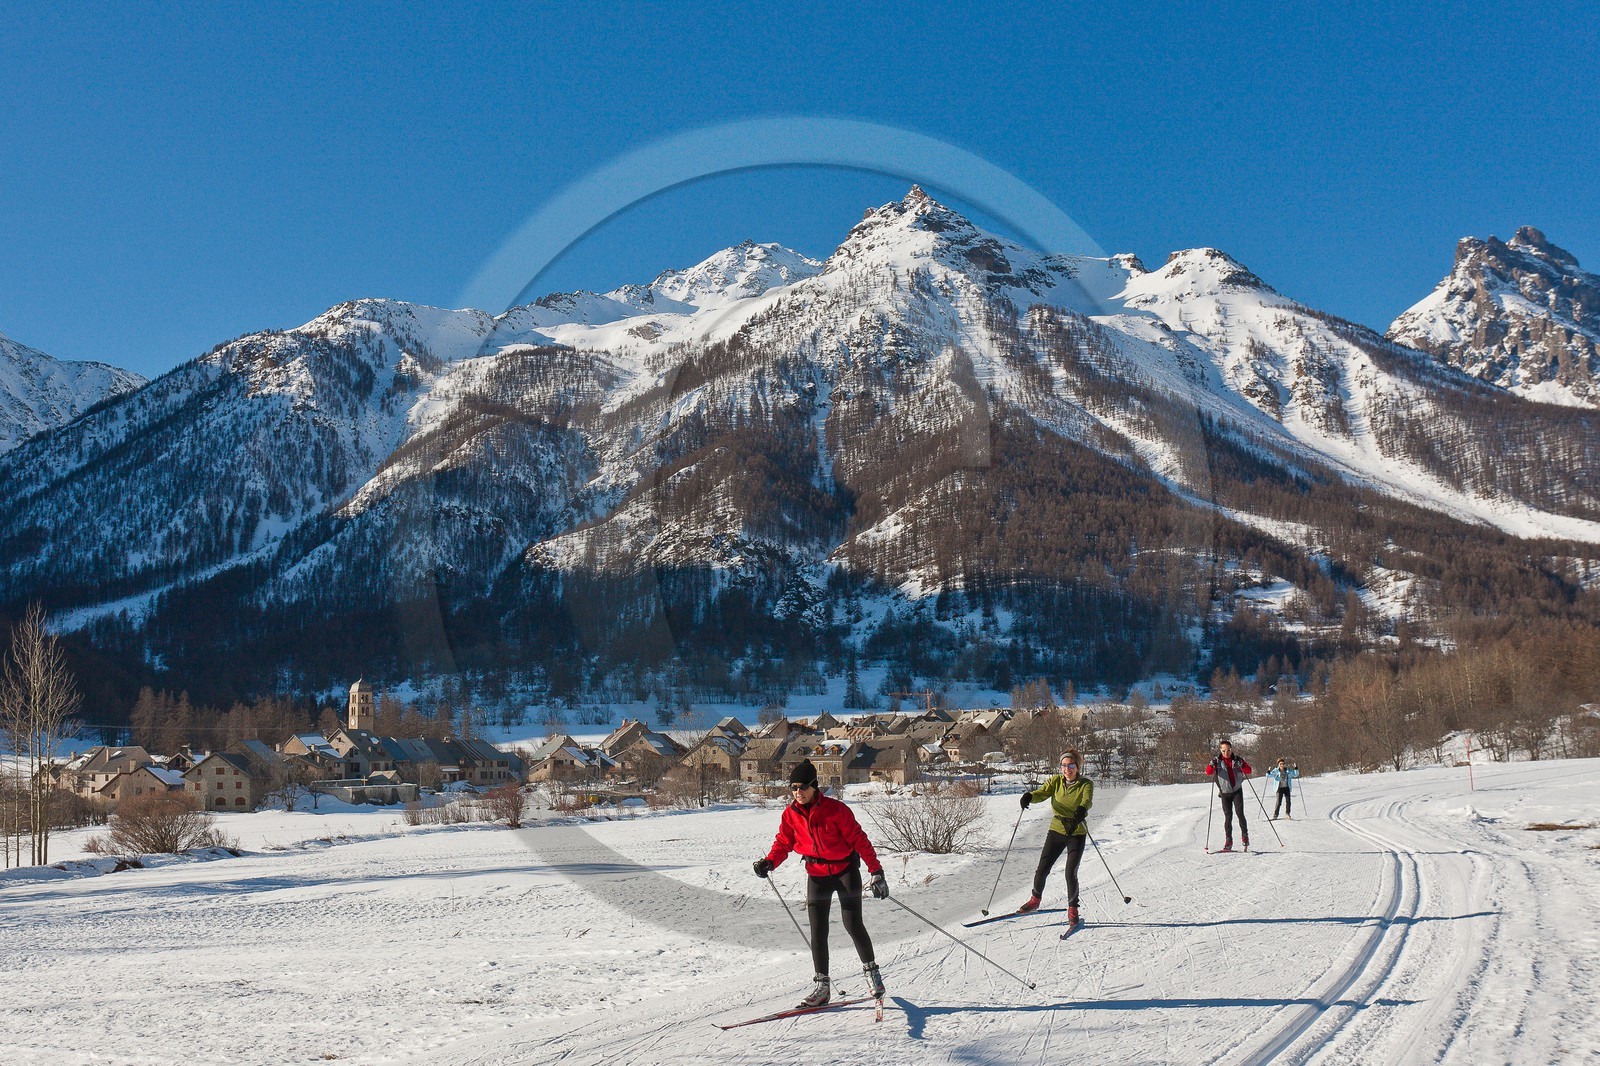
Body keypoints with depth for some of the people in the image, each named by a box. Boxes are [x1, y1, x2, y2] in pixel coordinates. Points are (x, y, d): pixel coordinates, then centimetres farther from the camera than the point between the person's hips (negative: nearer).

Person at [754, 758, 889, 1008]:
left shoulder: (835, 809, -16)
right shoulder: (791, 814, -2)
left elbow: (858, 839, -13)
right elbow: (783, 843, 5)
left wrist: (876, 871, -16)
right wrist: (769, 862, -15)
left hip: (845, 870, -4)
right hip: (817, 875, 4)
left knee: (852, 924, -8)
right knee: (818, 930, -1)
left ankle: (870, 969, 15)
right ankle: (821, 986, 7)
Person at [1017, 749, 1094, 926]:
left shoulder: (1086, 784, -9)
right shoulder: (1056, 781, 0)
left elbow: (1088, 800, -29)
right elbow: (1042, 792, -14)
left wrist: (1082, 809, -52)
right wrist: (1029, 796, -37)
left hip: (1076, 833, -3)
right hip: (1056, 830, 3)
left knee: (1070, 873, -10)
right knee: (1042, 869, 4)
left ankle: (1073, 909, 10)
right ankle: (1035, 900, 29)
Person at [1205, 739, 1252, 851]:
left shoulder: (1237, 760, 2)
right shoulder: (1217, 761, 0)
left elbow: (1249, 771, -2)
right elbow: (1208, 772, -11)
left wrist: (1242, 765, -22)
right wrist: (1212, 766, -32)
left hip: (1237, 790, 0)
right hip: (1225, 792, 0)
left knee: (1240, 813, -13)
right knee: (1228, 817, 0)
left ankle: (1245, 835, 1)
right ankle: (1228, 841, 6)